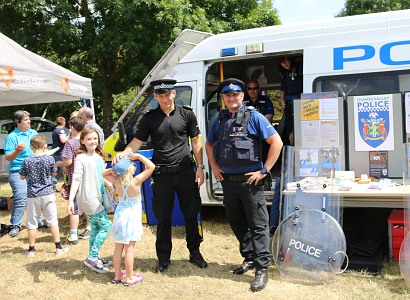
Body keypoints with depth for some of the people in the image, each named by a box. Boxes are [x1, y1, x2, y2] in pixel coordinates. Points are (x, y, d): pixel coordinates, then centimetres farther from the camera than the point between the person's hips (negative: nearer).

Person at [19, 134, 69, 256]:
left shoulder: (27, 161, -8)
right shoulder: (49, 159, -8)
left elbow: (22, 177, 3)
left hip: (32, 196, 0)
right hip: (47, 194, 0)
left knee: (32, 223, 10)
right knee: (52, 221, 9)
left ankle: (31, 249, 18)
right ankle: (58, 247, 14)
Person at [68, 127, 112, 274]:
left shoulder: (99, 157, 10)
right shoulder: (81, 158, -13)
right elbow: (76, 179, -20)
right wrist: (70, 200, -26)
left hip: (97, 198, 8)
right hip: (88, 198, -8)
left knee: (96, 228, 14)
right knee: (106, 225, -9)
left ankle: (94, 259, 26)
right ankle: (92, 258, -3)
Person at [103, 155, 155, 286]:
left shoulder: (117, 182, -4)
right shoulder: (136, 181, -18)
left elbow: (105, 174, 15)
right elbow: (151, 166, -17)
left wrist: (114, 169, -1)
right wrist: (138, 156, -10)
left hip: (119, 216, 5)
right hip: (131, 217, -5)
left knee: (118, 247, 13)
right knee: (129, 249, 1)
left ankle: (117, 275, 25)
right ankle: (129, 278, 10)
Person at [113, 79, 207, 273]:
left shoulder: (186, 114, 2)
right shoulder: (149, 118, 2)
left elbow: (195, 141, 7)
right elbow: (136, 142, -1)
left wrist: (200, 167, 0)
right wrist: (123, 154, -21)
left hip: (185, 172, 0)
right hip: (162, 175, 0)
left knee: (191, 214, 9)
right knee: (163, 218, 8)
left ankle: (195, 253, 27)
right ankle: (164, 258, 22)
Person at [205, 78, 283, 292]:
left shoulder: (254, 117, -6)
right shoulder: (220, 120, 10)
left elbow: (276, 142, -10)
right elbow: (209, 144, 25)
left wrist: (264, 170, -12)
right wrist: (213, 166, 12)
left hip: (249, 181, -6)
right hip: (227, 181, 6)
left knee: (258, 225, -1)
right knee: (236, 223, 16)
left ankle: (262, 269, 5)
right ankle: (249, 258, 34)